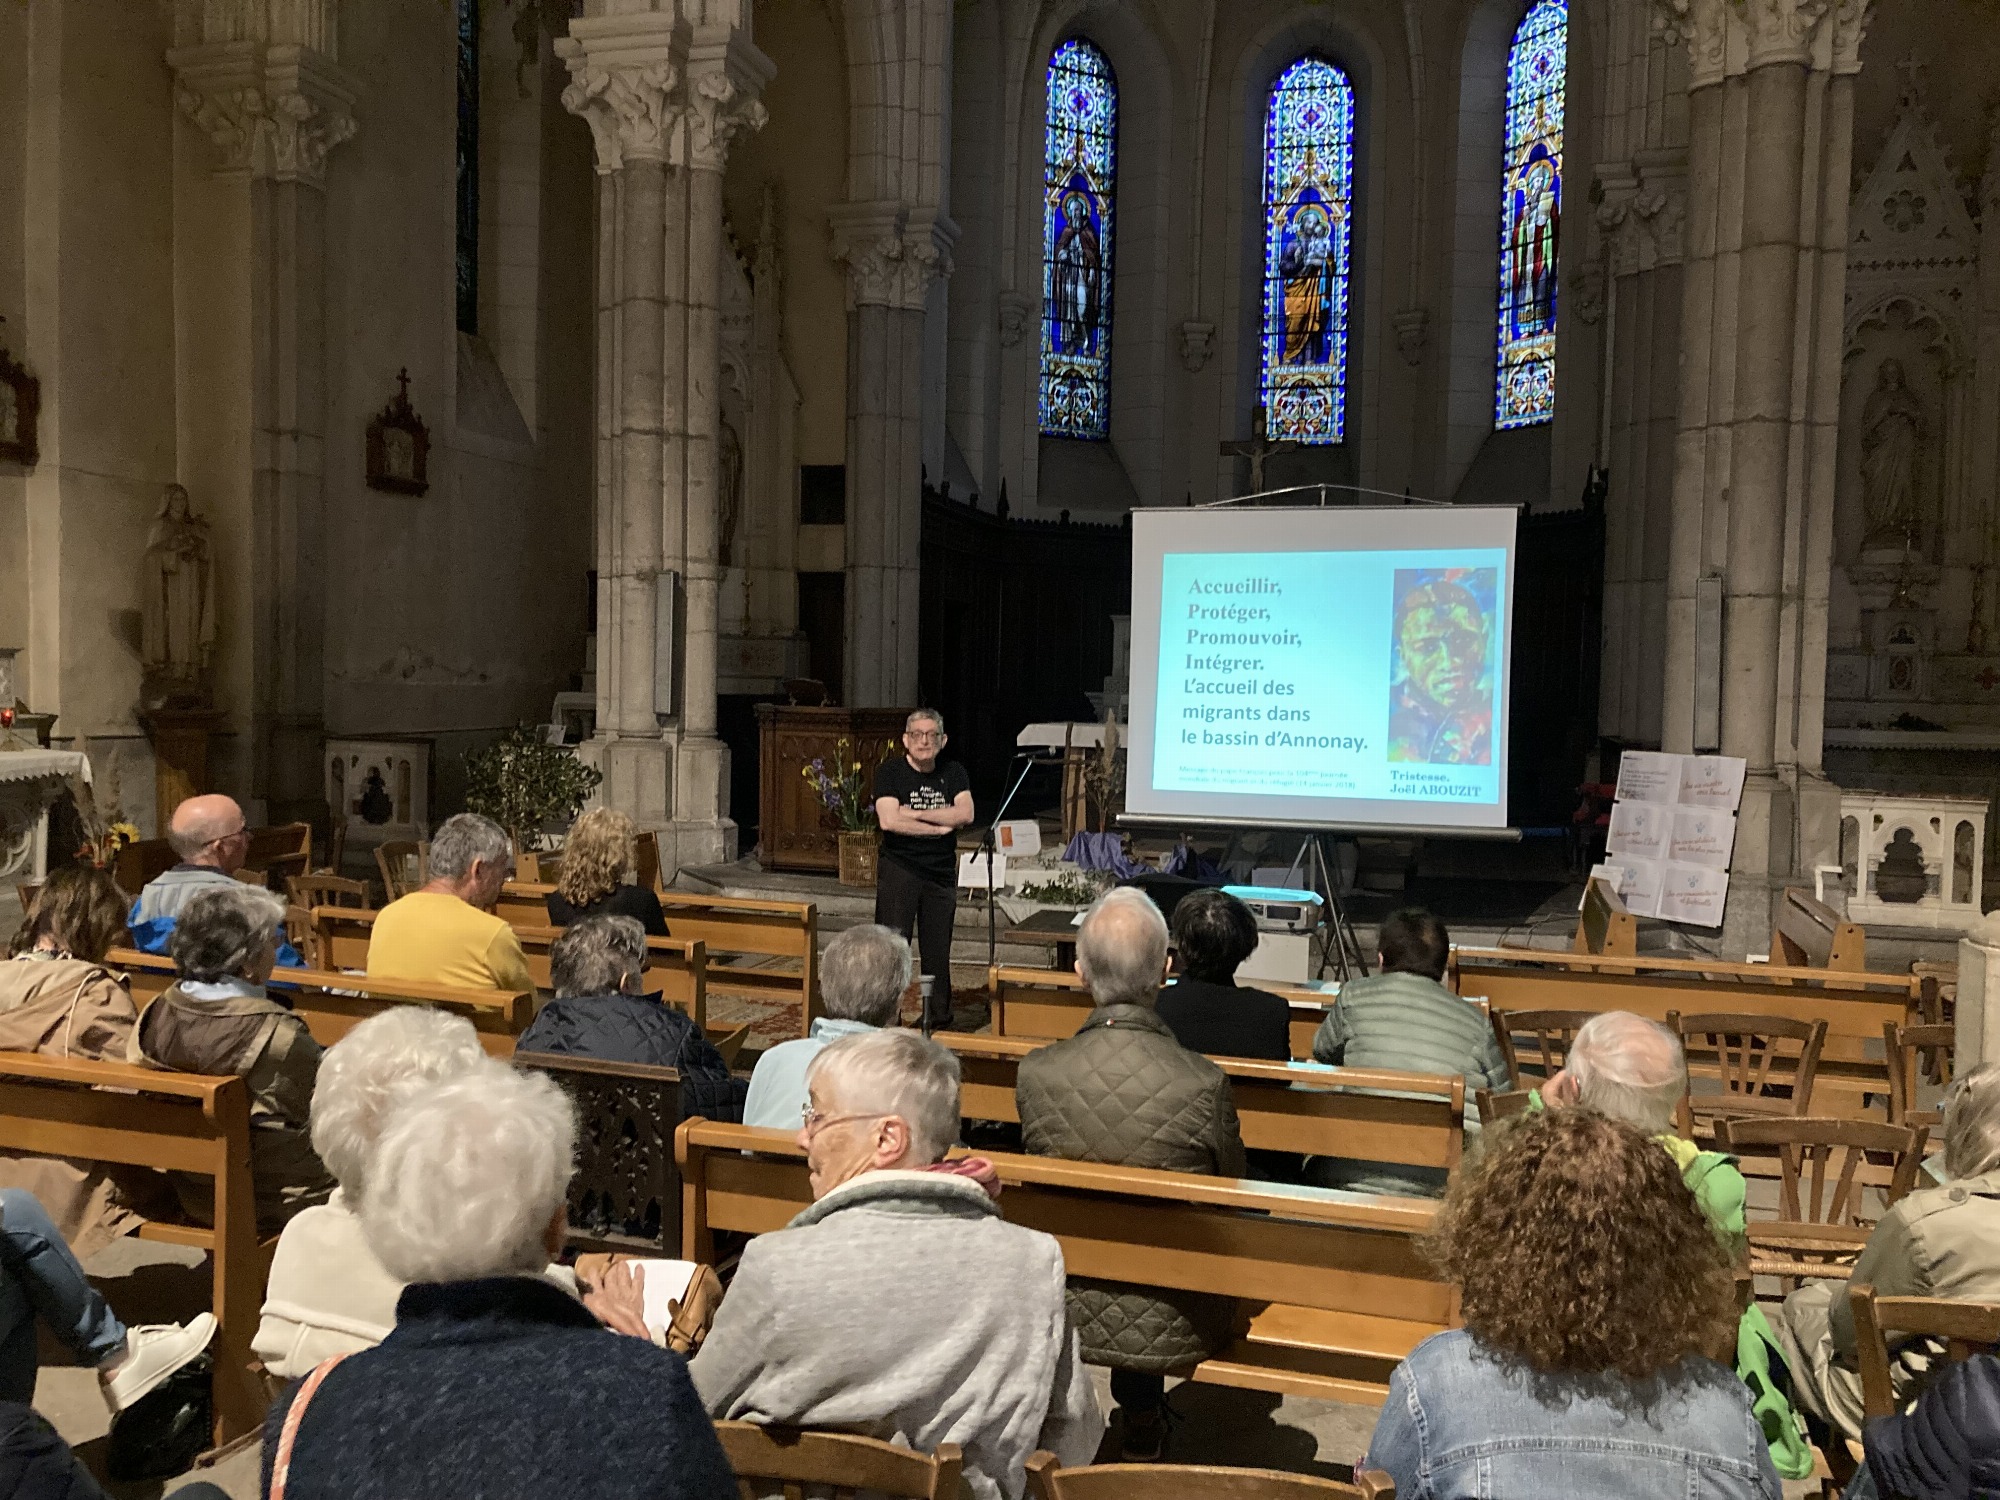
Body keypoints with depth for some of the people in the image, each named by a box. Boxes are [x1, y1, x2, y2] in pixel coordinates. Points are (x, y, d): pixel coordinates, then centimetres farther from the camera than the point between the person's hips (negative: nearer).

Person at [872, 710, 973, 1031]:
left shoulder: (953, 773, 7)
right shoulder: (889, 771, -4)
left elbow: (965, 814, -10)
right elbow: (889, 820, -18)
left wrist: (914, 813, -14)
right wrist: (940, 826, -13)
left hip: (941, 872, 3)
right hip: (899, 869, -3)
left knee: (938, 949, 9)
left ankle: (938, 1020, 20)